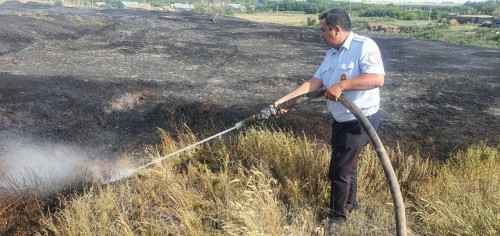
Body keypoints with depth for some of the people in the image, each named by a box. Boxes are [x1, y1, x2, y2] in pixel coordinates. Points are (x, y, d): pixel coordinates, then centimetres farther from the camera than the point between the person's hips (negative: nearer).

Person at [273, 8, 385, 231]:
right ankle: (349, 202, 44)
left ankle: (337, 215, 18)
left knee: (338, 170, -2)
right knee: (347, 163, 23)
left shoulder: (364, 46, -18)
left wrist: (341, 85, -34)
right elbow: (313, 82, 1)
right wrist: (284, 100, -7)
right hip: (341, 120, 8)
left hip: (360, 121, -8)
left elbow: (377, 79, -31)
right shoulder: (331, 54, 7)